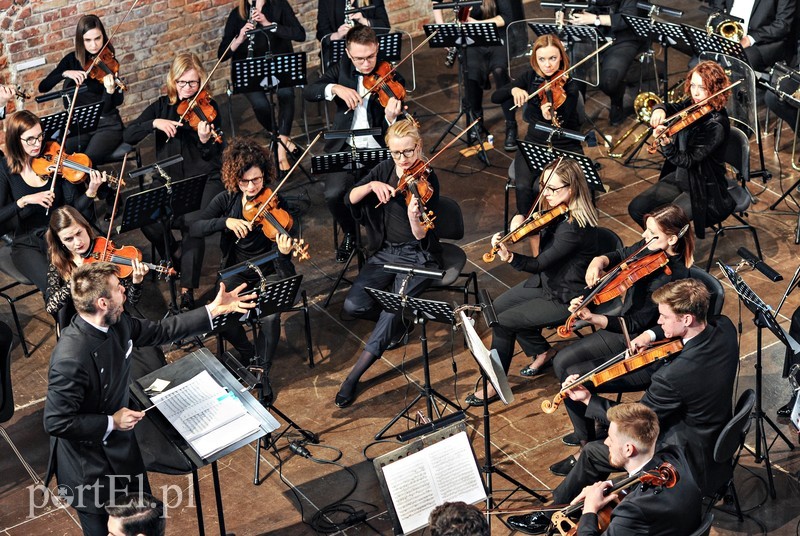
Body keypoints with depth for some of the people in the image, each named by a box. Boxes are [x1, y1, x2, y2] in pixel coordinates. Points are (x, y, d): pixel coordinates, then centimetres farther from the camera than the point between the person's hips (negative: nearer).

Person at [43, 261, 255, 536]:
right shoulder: (71, 359, -35)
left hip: (120, 446, 8)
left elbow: (159, 331, 6)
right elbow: (56, 422, -29)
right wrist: (111, 422, -23)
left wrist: (214, 310, 5)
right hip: (90, 467, -8)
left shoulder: (117, 323, -11)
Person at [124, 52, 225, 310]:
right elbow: (128, 136, -3)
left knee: (193, 221, -32)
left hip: (204, 180, -3)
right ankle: (171, 253, 10)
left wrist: (206, 141, -31)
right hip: (169, 180, 3)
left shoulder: (209, 107, -1)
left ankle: (187, 291, -23)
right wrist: (155, 123, -19)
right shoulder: (163, 106, 6)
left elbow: (215, 157, -9)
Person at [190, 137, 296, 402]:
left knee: (271, 315, -31)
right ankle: (247, 353, 8)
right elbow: (195, 229, -15)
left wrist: (284, 253, -44)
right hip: (237, 272, 2)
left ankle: (263, 370, -4)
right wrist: (225, 222, -30)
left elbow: (286, 272, -19)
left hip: (268, 273, -2)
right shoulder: (227, 200, -4)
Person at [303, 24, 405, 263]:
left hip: (379, 151, -2)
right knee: (333, 194, -23)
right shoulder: (342, 69, 4)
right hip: (346, 149, 2)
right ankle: (350, 234, 9)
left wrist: (392, 118, -34)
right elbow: (308, 92, -8)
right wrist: (335, 88, -27)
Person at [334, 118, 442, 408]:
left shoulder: (427, 180, -13)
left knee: (394, 308, -28)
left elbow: (420, 236, -20)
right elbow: (351, 199, -5)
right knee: (353, 305, -17)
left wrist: (414, 217, -42)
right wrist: (371, 185, -24)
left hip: (417, 256, -5)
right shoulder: (386, 169, 1)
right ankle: (400, 319, 15)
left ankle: (354, 376, -17)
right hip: (385, 251, 5)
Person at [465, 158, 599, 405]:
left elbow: (539, 264, -31)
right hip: (547, 281, 9)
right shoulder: (559, 212, -5)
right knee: (497, 307, 10)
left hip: (566, 298, -9)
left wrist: (509, 257, -46)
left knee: (503, 321, -10)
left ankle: (495, 385, 7)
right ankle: (542, 352, 25)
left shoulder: (574, 227, -31)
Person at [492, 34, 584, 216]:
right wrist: (513, 89, -20)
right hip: (534, 144, 3)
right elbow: (495, 98, 0)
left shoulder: (569, 87, -12)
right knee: (522, 187, -24)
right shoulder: (531, 78, 1)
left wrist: (551, 118, -42)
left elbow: (560, 128, -19)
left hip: (564, 148, -3)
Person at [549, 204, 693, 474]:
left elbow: (636, 324, -29)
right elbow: (621, 256, 14)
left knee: (574, 379, -15)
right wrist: (598, 262, -9)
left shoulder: (671, 277, -30)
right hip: (624, 328, 9)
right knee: (562, 361, 8)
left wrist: (592, 318, -40)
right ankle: (586, 430, 25)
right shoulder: (650, 248, -7)